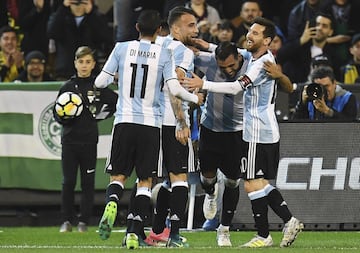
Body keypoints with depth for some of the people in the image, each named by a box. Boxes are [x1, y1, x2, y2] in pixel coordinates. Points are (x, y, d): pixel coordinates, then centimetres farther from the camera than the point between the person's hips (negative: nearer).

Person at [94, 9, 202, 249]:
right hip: (151, 123, -1)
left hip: (124, 121, 1)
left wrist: (110, 79, 26)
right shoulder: (164, 54, 0)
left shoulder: (122, 48, 2)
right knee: (145, 180, 7)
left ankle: (112, 202, -26)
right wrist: (195, 98, 11)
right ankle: (135, 233, -3)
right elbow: (174, 88, -7)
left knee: (118, 175, 8)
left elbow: (100, 82, 3)